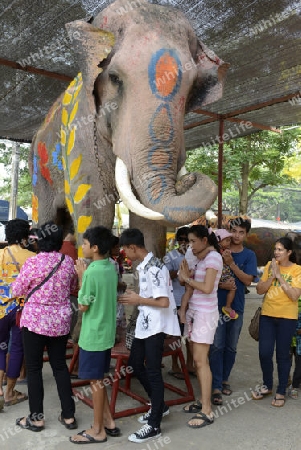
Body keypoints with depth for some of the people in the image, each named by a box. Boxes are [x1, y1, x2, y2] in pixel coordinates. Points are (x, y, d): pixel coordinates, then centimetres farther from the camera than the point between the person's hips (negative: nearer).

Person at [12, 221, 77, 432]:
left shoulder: (33, 262, -15)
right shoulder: (68, 261, -3)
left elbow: (17, 290, -4)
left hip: (35, 320, -4)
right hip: (60, 321, 4)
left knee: (34, 368, 10)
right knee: (60, 365, 14)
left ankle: (36, 417, 19)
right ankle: (69, 415, 21)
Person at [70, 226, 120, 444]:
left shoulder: (92, 272, -22)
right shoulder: (111, 267, 4)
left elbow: (83, 306, -14)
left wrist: (81, 276, -9)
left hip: (93, 334, -8)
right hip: (106, 331, 8)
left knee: (95, 381, 5)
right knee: (98, 379, 20)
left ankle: (98, 430, 19)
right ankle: (109, 422, 28)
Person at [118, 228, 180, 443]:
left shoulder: (154, 268, -22)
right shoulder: (144, 265, 9)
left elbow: (164, 302, -25)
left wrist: (138, 300, -15)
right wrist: (136, 296, 6)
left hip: (156, 325, -10)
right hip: (145, 323, 10)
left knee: (153, 371, -1)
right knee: (135, 363, 18)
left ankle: (154, 425, 14)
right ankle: (159, 406, 35)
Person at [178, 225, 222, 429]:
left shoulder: (213, 257, -12)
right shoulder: (202, 259, 15)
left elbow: (207, 288, -21)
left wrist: (188, 279, -10)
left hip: (205, 313, -9)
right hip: (195, 311, 9)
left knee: (201, 360, -8)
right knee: (198, 359, 11)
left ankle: (207, 411, -2)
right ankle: (203, 401, 22)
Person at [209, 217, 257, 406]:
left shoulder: (249, 255, 1)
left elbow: (248, 280, -10)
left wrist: (231, 263, -20)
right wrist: (221, 285, -19)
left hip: (236, 307, 2)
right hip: (217, 305, -2)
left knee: (231, 347, 13)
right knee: (217, 347, -4)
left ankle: (225, 379, 31)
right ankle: (216, 387, 2)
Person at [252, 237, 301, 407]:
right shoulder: (270, 265, 3)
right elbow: (260, 290, 2)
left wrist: (280, 276, -17)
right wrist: (272, 275, -12)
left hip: (287, 318, -3)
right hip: (267, 315, 3)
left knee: (283, 355, 5)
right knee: (264, 353, 5)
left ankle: (281, 392, 21)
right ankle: (267, 386, 28)